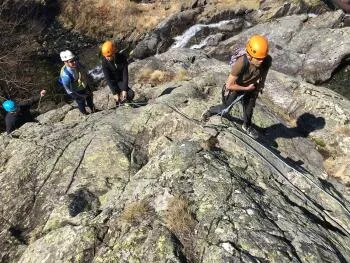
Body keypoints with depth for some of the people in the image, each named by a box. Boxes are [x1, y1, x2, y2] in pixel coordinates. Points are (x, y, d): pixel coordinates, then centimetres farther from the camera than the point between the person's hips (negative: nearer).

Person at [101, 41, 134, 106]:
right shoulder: (105, 62, -20)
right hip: (113, 82, -2)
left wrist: (124, 90, -25)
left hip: (122, 80, 2)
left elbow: (125, 74, -20)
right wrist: (114, 93, -25)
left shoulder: (122, 58, -20)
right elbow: (108, 78, -19)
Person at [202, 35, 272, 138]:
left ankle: (247, 126, 53)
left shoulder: (267, 60, -29)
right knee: (226, 108, 18)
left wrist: (261, 84, 9)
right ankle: (210, 111, 50)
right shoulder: (240, 64, -44)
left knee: (249, 107, 24)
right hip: (234, 87, -4)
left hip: (251, 87, 4)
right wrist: (247, 88, -25)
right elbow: (229, 85, -34)